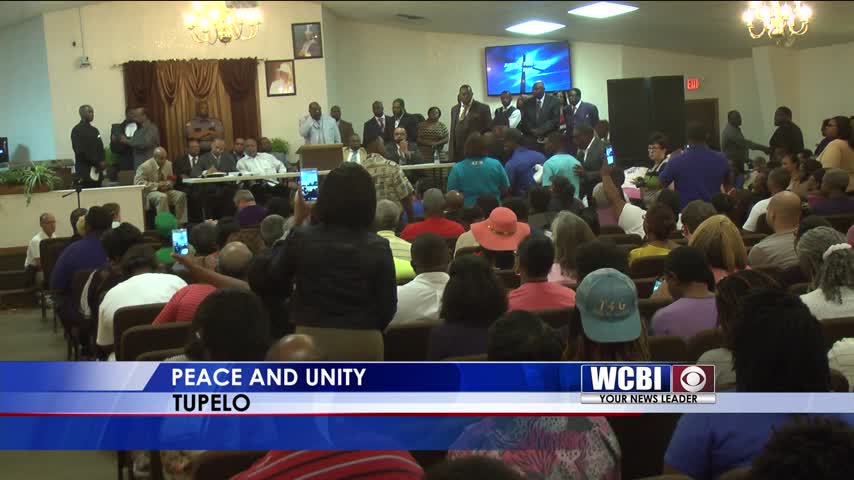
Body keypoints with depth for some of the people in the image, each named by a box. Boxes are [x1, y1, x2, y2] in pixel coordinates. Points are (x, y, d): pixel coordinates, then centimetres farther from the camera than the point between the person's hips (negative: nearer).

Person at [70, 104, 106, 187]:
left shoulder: (94, 130, 19)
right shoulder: (77, 130, -5)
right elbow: (81, 151, -14)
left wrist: (102, 162, 0)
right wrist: (98, 163, -14)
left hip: (97, 171, 7)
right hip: (85, 171, -7)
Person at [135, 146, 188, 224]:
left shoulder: (168, 164, 5)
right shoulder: (145, 166, -11)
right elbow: (138, 182, -16)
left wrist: (168, 184, -9)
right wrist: (157, 185, -22)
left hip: (165, 190, 5)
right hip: (150, 192, -5)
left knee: (181, 195, -22)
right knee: (162, 197, -38)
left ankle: (181, 222, -21)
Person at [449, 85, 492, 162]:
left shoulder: (483, 108, 0)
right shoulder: (454, 109, 16)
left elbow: (489, 130, -1)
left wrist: (487, 152, -7)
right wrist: (451, 151, 12)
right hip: (458, 152, 4)